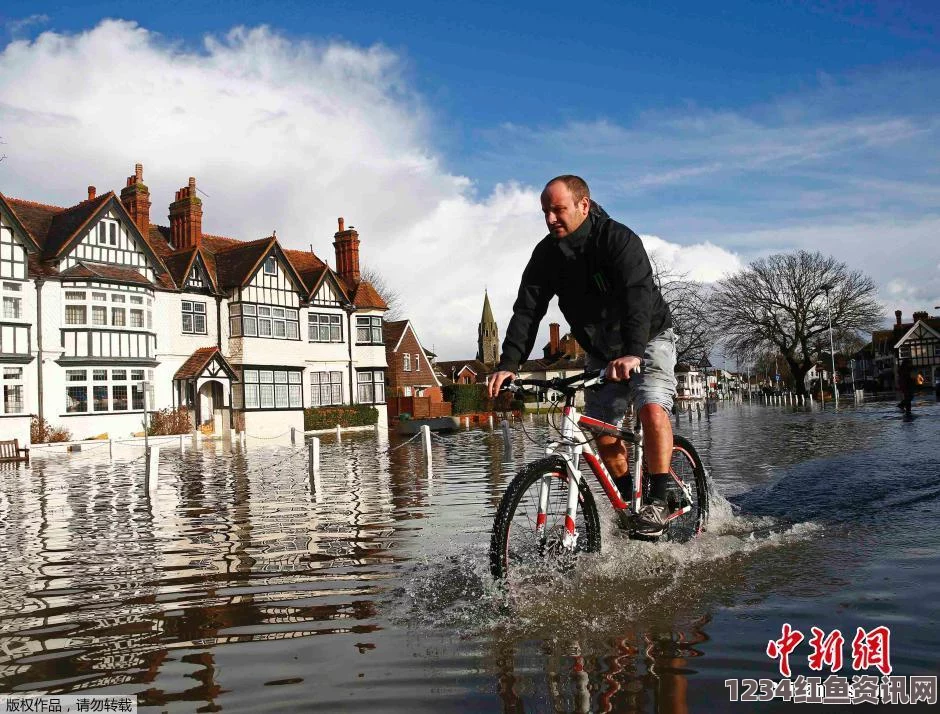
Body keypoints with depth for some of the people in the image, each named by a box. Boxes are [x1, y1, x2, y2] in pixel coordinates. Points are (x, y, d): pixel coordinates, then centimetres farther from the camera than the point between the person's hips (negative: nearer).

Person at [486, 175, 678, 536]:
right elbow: (527, 310, -14)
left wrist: (632, 353, -52)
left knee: (652, 407, -27)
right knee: (603, 434, 1)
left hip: (648, 339, -5)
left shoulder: (619, 239, -23)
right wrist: (508, 364, -27)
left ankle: (659, 498, -13)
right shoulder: (546, 254, -8)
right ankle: (628, 500, 20)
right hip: (601, 352, 5)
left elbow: (638, 296, -37)